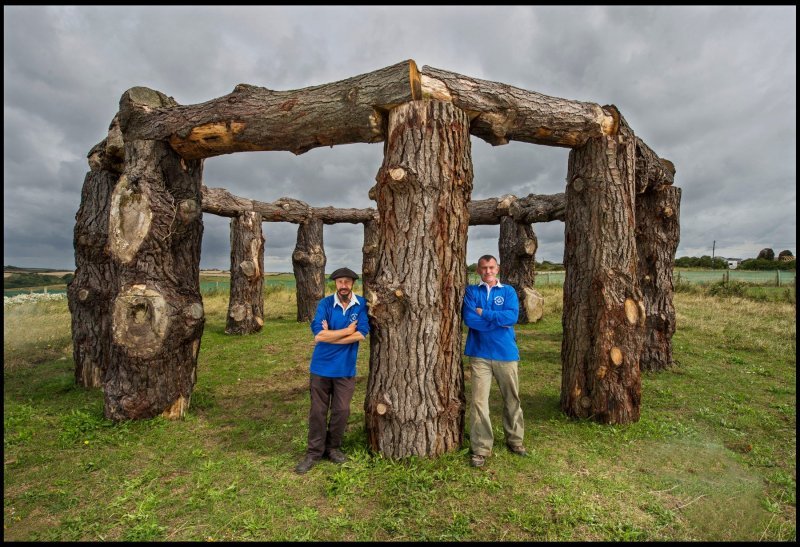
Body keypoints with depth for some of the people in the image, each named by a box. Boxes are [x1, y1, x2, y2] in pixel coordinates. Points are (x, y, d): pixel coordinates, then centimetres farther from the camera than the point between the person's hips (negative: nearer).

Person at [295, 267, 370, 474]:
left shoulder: (362, 304, -6)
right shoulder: (325, 304, -8)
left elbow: (361, 334, -17)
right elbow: (318, 334, -20)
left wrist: (329, 335, -16)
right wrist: (347, 330, -15)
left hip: (346, 368, 1)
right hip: (321, 366, -1)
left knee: (341, 411, 10)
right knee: (318, 411, 8)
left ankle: (333, 447, 32)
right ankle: (314, 452, 24)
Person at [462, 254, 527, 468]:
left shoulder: (508, 291, 6)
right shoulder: (471, 291, 3)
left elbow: (512, 316, -12)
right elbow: (469, 318, -13)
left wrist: (484, 313, -11)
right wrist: (499, 320, -10)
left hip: (506, 354, 2)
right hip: (479, 354, -1)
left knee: (512, 399, 14)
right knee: (479, 401, -2)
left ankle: (515, 440, 33)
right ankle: (480, 448, 10)